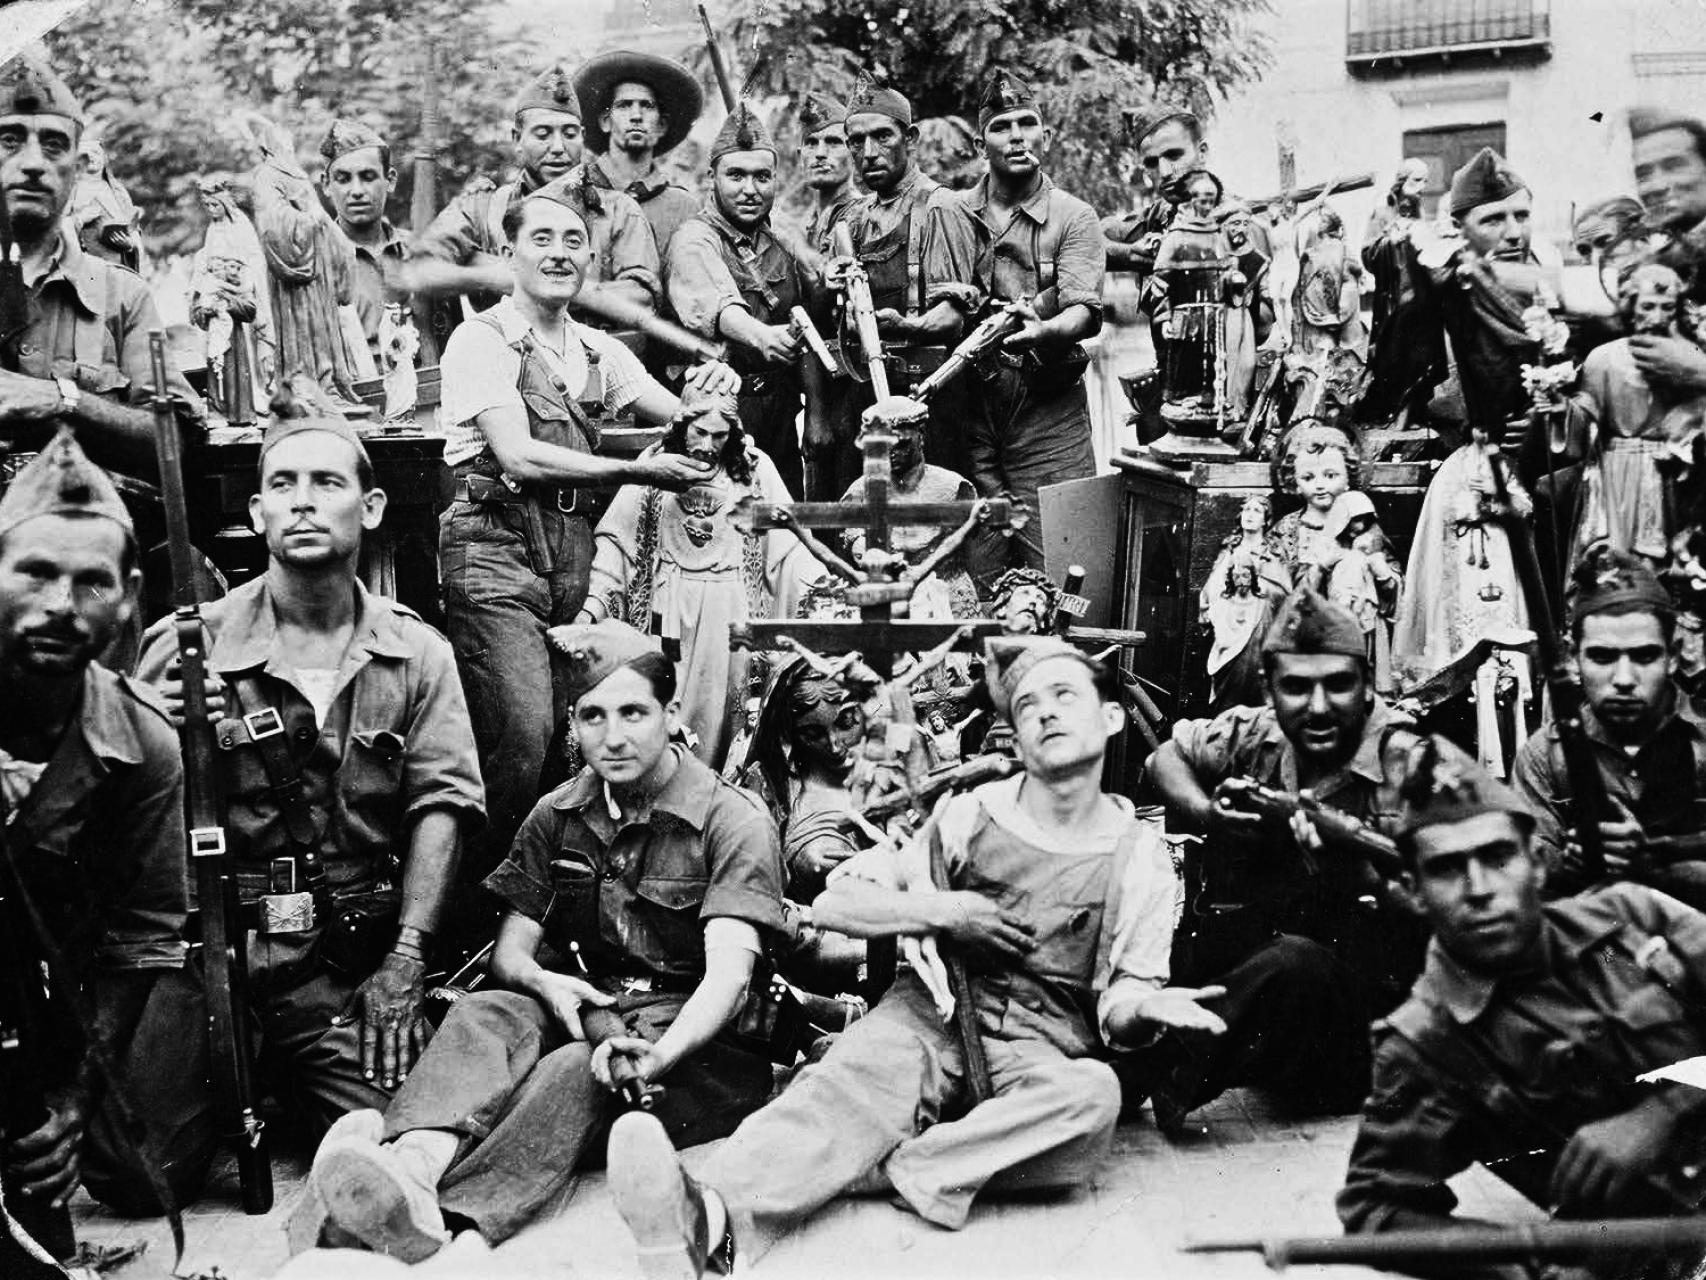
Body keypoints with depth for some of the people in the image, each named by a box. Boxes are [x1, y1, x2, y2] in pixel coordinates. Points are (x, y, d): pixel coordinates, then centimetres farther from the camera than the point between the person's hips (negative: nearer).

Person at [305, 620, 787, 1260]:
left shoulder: (733, 819, -8)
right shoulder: (557, 814, 10)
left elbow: (728, 971, -21)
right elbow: (509, 949, 10)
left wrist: (659, 1055, -40)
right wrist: (543, 981, -16)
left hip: (690, 1030, -4)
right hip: (584, 1006, 5)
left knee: (578, 1070, -35)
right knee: (484, 1013, -26)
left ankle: (444, 1220, -55)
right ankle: (416, 1158, -55)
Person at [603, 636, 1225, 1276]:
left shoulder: (1139, 856, 5)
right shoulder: (970, 815, 5)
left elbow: (1118, 1006, 2)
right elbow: (832, 904, 4)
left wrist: (1145, 1007, -21)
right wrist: (945, 912, -9)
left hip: (1039, 1055, 1)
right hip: (932, 1016, 0)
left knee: (1091, 1092, -34)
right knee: (864, 1068, -34)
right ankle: (709, 1213, -59)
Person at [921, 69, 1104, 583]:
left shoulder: (1073, 216, 4)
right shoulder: (948, 212, 13)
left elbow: (1086, 313, -10)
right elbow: (937, 309, 10)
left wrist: (1042, 332, -31)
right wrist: (963, 307, -13)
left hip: (1048, 404, -2)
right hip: (969, 401, 2)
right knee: (973, 574, 2)